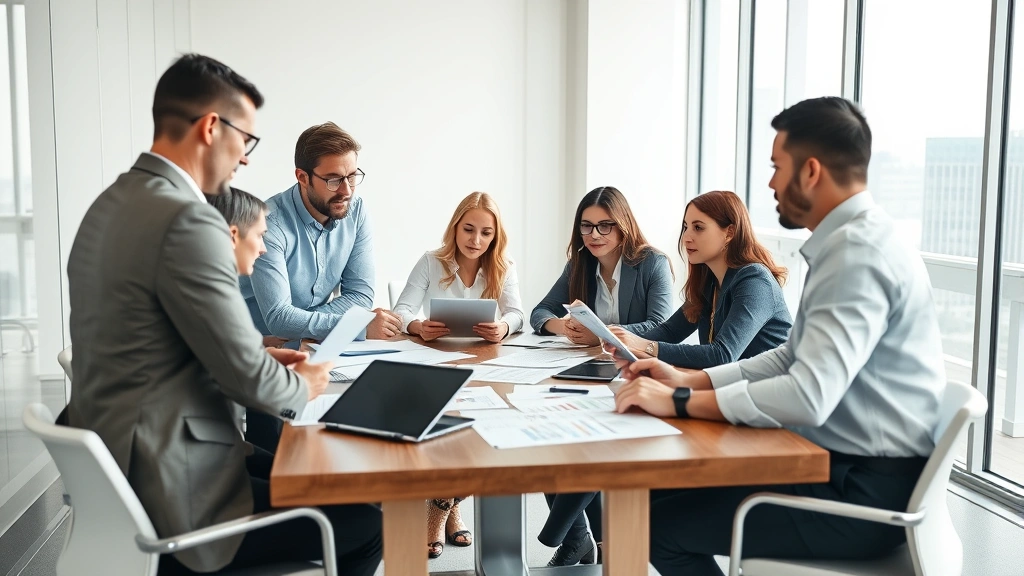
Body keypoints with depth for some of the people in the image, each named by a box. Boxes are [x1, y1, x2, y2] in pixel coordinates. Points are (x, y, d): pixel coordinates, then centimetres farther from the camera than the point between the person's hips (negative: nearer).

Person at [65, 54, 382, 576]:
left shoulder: (110, 204, 8)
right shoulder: (189, 220, -22)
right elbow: (246, 376, -20)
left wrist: (257, 357, 13)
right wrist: (303, 386, 1)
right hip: (171, 494, -10)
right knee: (369, 521, 1)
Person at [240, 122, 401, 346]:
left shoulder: (356, 211, -4)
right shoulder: (270, 224, -19)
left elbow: (360, 294, -2)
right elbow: (278, 318, -23)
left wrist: (302, 326, -17)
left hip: (317, 345, 5)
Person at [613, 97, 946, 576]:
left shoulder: (858, 253, -22)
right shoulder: (849, 242, 10)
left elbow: (807, 398, -30)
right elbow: (792, 358, 15)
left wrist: (679, 403, -21)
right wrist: (687, 380, 6)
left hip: (867, 494, -9)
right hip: (848, 468, 9)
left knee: (661, 525, -7)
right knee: (670, 490, 13)